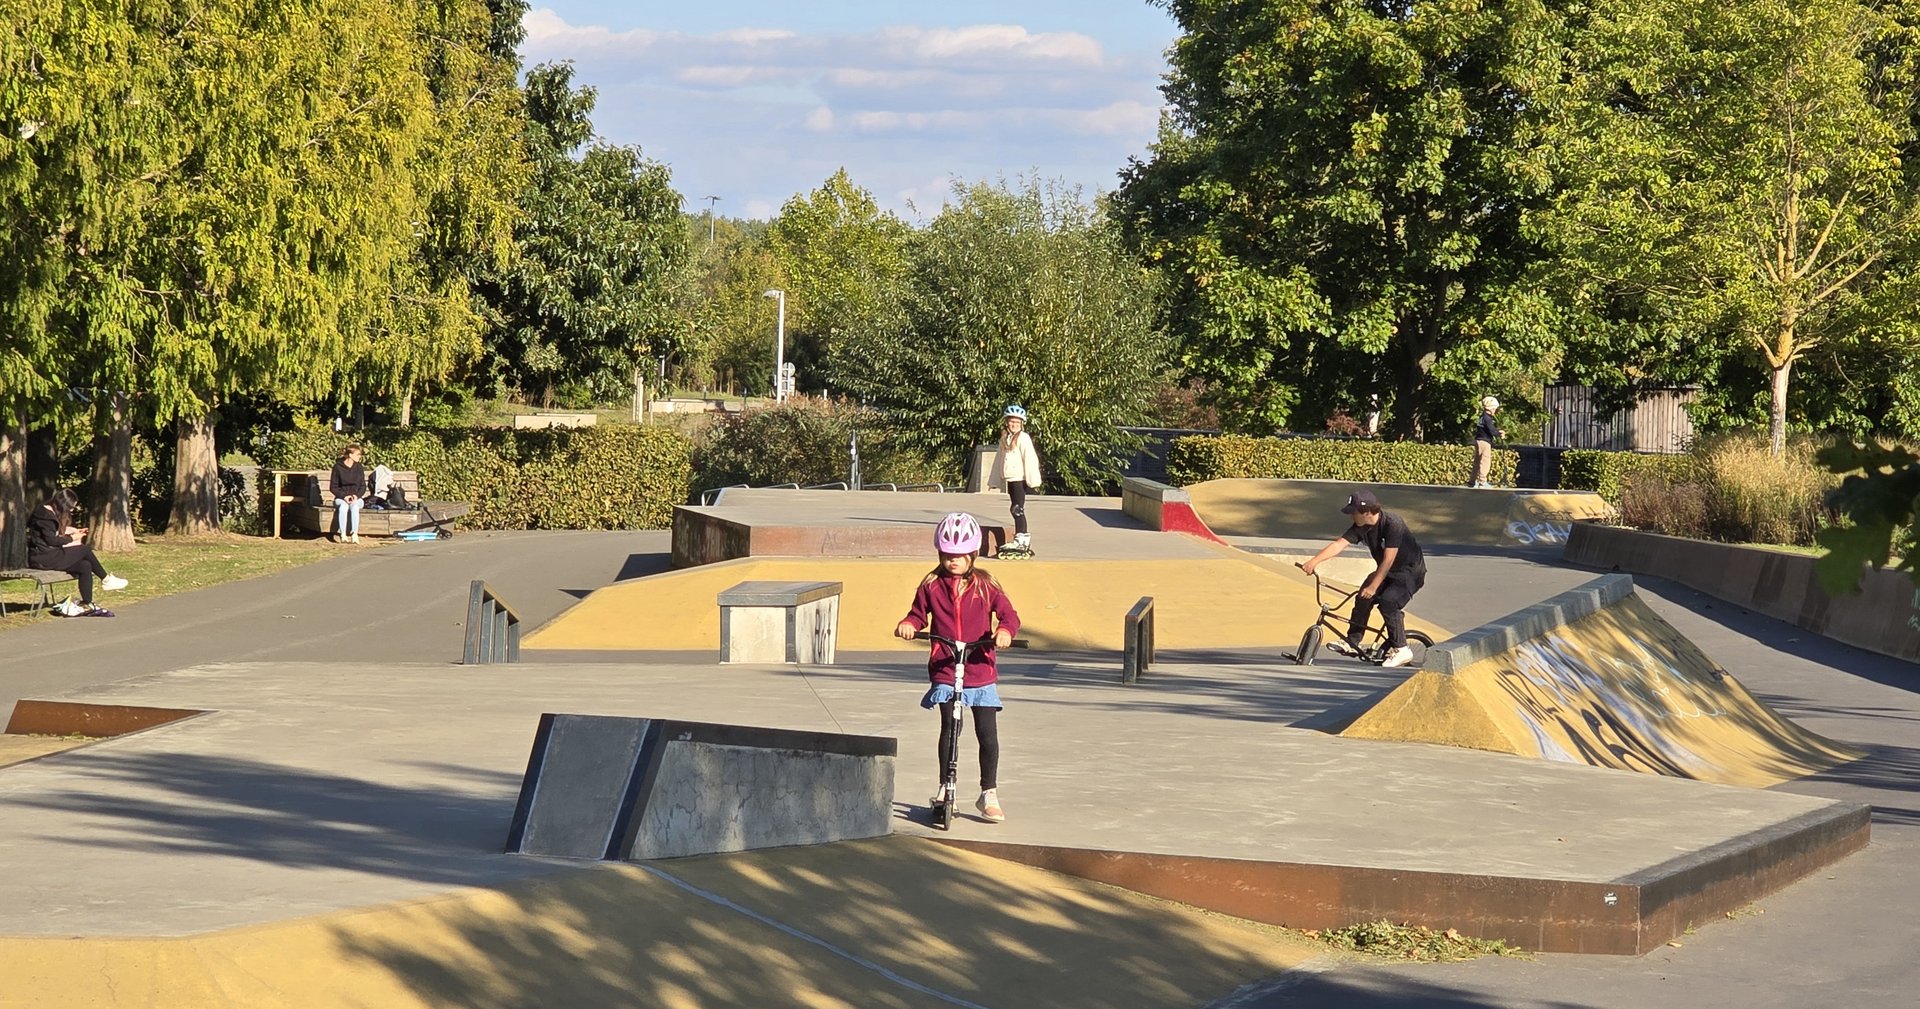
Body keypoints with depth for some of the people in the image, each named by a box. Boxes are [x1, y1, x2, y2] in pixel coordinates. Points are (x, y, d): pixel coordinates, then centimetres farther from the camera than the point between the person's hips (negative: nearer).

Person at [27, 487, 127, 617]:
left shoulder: (51, 513, 17)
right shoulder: (45, 514, -15)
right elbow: (51, 540, -18)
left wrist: (73, 531, 10)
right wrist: (72, 538, -5)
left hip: (51, 554, 10)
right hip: (42, 557, -10)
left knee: (85, 566, -5)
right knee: (85, 550, -11)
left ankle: (87, 605, -8)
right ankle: (106, 579, 6)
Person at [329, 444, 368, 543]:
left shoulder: (359, 468, 6)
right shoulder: (338, 467, -2)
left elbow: (363, 486, 8)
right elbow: (333, 487, 0)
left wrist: (357, 496, -12)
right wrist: (344, 496, -15)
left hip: (356, 498, 1)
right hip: (341, 498, -1)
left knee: (354, 506, -35)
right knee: (343, 506, -37)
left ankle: (355, 535, -40)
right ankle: (342, 535, -40)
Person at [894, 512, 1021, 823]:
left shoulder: (984, 586, 1)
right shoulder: (932, 586, 3)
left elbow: (1008, 614, -2)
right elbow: (920, 615, 12)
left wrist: (1005, 631, -23)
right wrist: (908, 624, -10)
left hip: (980, 668, 0)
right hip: (944, 670, 0)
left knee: (987, 733, 0)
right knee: (949, 728, -4)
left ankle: (989, 794, 12)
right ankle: (944, 787, 11)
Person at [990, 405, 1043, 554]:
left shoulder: (1023, 438, -9)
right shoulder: (1005, 438, 14)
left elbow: (1030, 459, -14)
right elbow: (999, 459, 20)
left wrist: (1033, 480, -19)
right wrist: (995, 480, 21)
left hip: (1020, 478, -8)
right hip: (1010, 479, 8)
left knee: (1017, 509, -11)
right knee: (1018, 510, 11)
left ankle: (1021, 538, -9)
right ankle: (1024, 540, 17)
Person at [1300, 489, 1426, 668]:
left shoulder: (1392, 524, -29)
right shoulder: (1360, 527, -8)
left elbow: (1388, 560, -29)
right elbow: (1338, 545, -16)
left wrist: (1373, 586, -28)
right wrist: (1314, 561, -28)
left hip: (1410, 571, -7)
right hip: (1387, 571, 7)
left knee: (1388, 602, -24)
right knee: (1362, 599, -6)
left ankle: (1400, 650, -13)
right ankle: (1352, 643, 7)